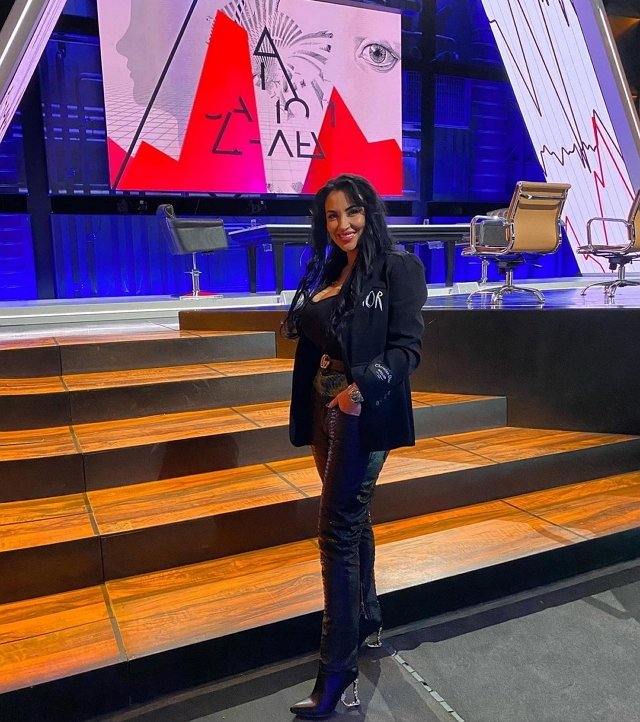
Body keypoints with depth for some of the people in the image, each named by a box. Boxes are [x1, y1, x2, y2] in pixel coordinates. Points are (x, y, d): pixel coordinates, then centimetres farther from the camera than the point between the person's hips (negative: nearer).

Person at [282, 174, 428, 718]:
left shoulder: (398, 267, -6)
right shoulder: (326, 273, 13)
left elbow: (407, 347, -12)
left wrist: (362, 386, -26)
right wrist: (309, 413, 12)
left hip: (364, 411, -7)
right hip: (325, 408, 7)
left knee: (337, 530, -7)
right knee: (352, 517, 17)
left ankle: (338, 667, 5)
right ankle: (367, 618, 37)